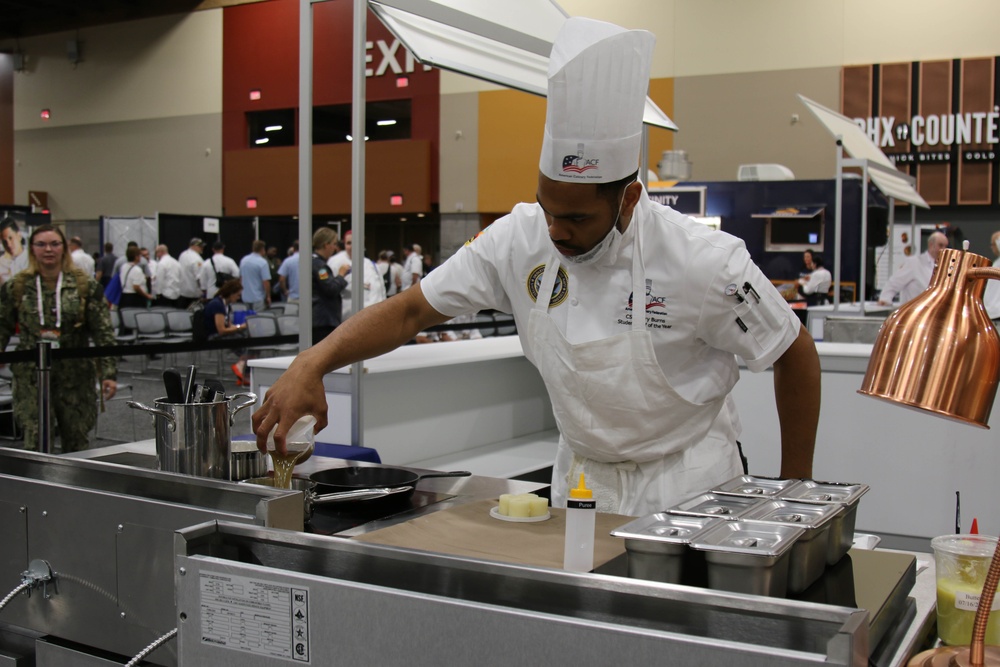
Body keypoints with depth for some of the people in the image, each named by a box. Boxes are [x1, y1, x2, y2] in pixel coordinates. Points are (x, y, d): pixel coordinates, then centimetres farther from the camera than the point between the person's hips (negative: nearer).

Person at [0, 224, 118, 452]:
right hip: (32, 378, 0)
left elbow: (103, 333, -1)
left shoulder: (86, 286, 0)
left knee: (76, 442, 7)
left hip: (75, 377, 0)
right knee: (35, 443, -4)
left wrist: (108, 374, -7)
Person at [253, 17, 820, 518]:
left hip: (686, 485, -3)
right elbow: (412, 311, -10)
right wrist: (311, 364, -25)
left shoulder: (704, 261, -23)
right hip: (582, 479, 4)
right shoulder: (521, 238, -13)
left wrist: (795, 488, -5)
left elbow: (797, 355, -10)